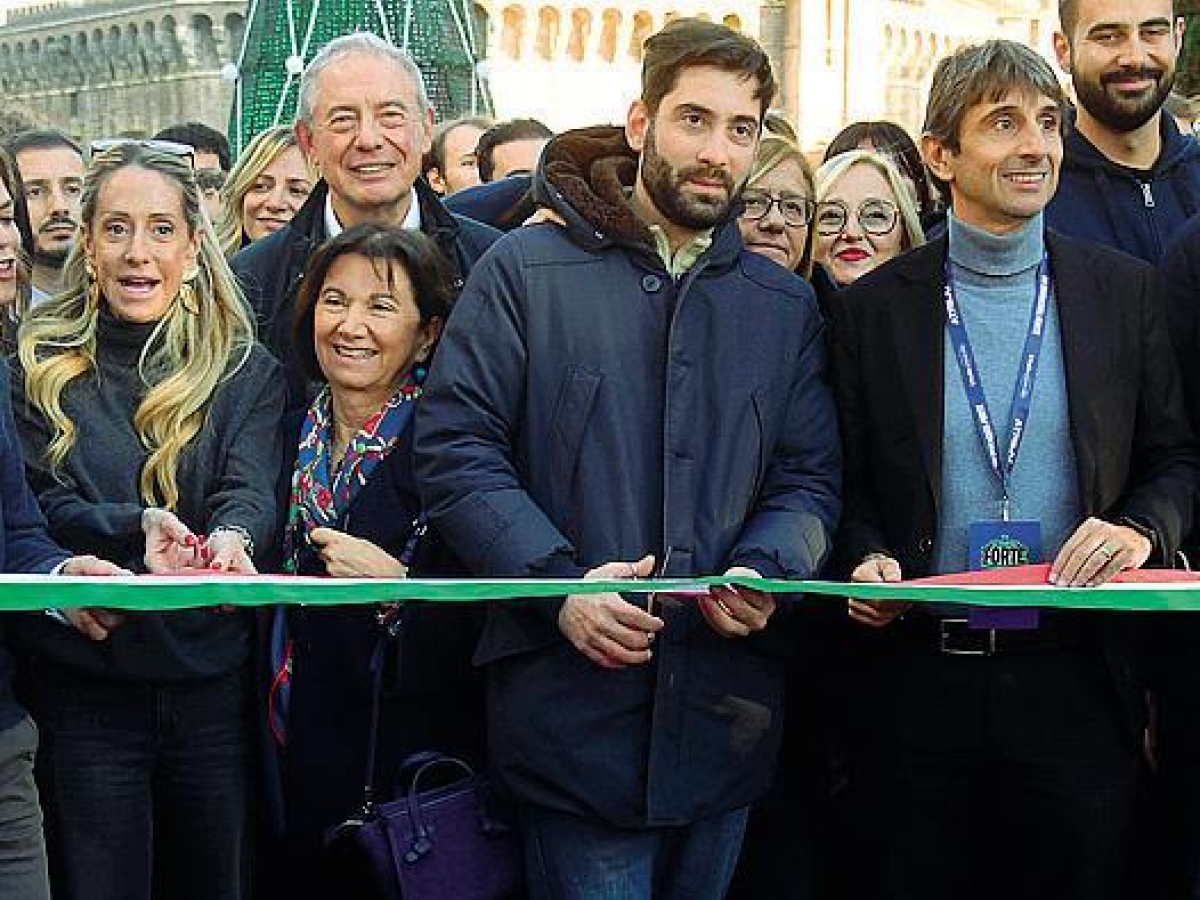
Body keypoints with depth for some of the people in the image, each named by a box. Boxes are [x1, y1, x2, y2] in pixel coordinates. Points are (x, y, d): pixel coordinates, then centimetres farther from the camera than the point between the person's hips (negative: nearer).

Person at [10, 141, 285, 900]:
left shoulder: (246, 372, 5)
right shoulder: (41, 368, 4)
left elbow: (252, 491, -10)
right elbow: (35, 504, -5)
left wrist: (231, 539, -34)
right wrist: (138, 529, -25)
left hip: (211, 686, 1)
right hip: (84, 687, -1)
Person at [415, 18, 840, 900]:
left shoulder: (786, 305, 13)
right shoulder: (526, 270, 0)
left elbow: (809, 480, 11)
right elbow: (456, 449, -5)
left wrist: (764, 571, -12)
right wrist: (559, 586, -18)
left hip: (727, 716, 4)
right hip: (575, 704, -4)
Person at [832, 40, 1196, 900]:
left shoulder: (1126, 289, 5)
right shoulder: (875, 306, 4)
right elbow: (854, 483, 9)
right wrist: (869, 559, -11)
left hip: (1078, 677, 0)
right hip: (929, 676, 0)